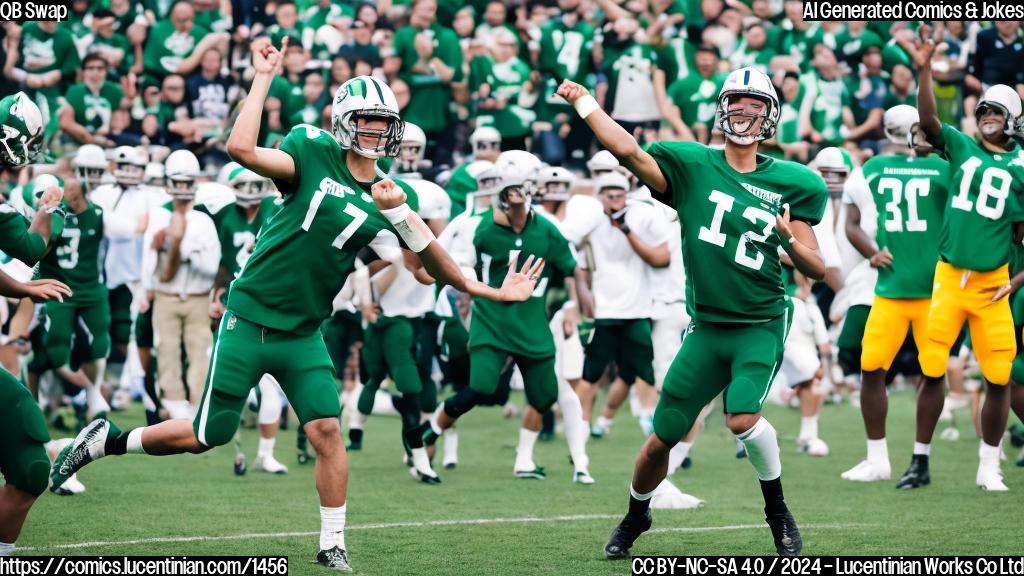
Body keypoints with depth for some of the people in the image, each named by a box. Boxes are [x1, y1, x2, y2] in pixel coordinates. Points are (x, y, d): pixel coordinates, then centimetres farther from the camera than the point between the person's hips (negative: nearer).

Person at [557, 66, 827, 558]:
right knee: (662, 438, 5)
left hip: (761, 323, -1)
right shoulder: (691, 166, -1)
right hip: (707, 327, 2)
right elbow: (627, 150, -14)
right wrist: (583, 102, -15)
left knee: (743, 417, -26)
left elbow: (817, 270, 0)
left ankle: (778, 512, 0)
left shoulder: (788, 184, 0)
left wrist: (792, 242, -19)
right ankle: (636, 516, 35)